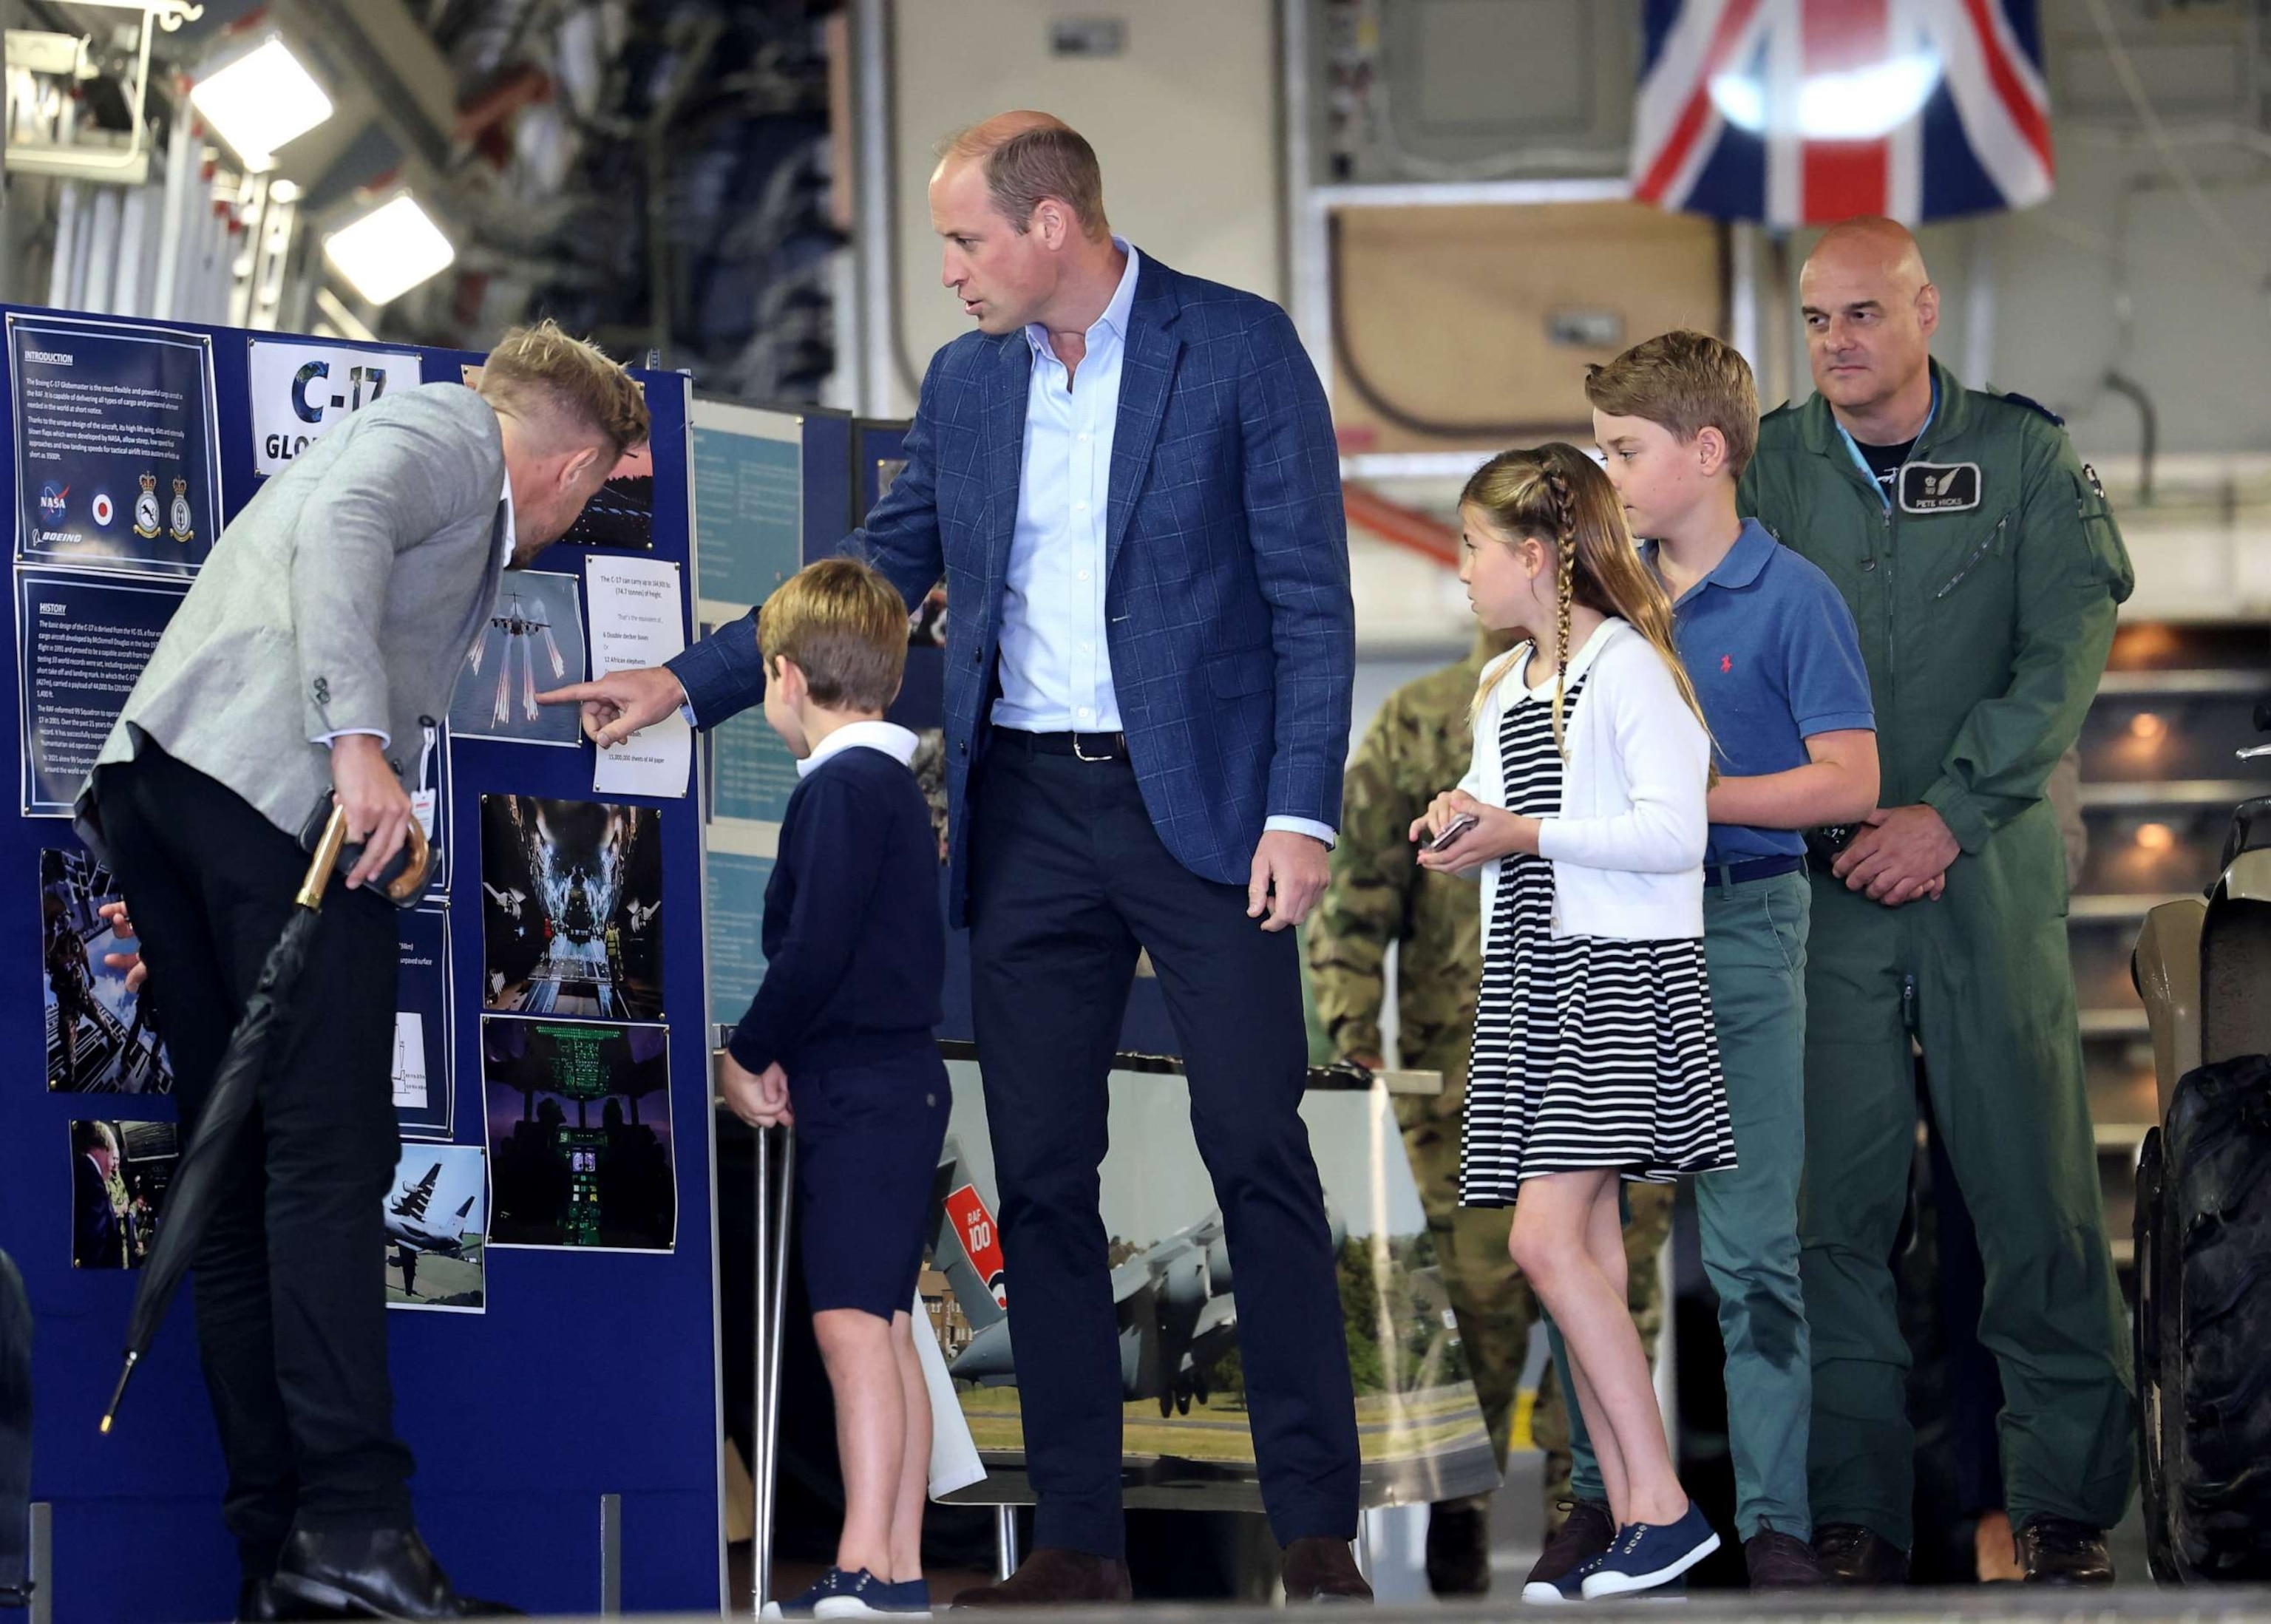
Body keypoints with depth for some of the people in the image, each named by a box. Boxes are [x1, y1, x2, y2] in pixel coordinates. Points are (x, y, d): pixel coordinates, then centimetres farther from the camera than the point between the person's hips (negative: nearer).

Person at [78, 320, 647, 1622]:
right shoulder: (446, 430, 7)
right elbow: (338, 528, -15)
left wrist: (178, 915, 29)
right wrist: (357, 740, -25)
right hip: (274, 782, -9)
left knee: (244, 1182, 6)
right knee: (331, 1156, -12)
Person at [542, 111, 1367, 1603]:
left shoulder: (1241, 349, -4)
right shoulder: (966, 384, 11)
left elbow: (1310, 596, -7)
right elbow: (874, 579, 19)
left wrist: (1301, 812, -14)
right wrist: (688, 683, 12)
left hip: (1202, 806, -5)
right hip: (1030, 812, 5)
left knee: (1260, 1156, -7)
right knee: (1042, 1179, 3)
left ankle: (1320, 1532, -2)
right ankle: (1080, 1539, 8)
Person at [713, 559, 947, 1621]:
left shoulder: (841, 788, -12)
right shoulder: (893, 785, 18)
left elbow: (816, 950, -19)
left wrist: (746, 1054, -5)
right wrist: (789, 1060, 9)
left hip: (859, 1093, -10)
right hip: (896, 1082, 10)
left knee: (850, 1322, -14)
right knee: (884, 1330, 10)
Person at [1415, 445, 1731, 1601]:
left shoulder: (1626, 668, -9)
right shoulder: (1502, 688, 18)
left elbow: (1673, 832, -17)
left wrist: (1528, 832, -20)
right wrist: (1468, 825, 4)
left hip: (1619, 978, -9)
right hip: (1528, 977, 9)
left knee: (1548, 1239, -18)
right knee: (1587, 1253, 3)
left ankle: (1665, 1506, -16)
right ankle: (1637, 1527, 3)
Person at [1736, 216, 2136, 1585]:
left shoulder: (2024, 455, 3)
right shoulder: (1770, 467, 7)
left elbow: (2070, 647, -5)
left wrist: (1950, 812, -13)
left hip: (1991, 867, -1)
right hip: (1818, 872, 1)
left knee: (2036, 1188, -2)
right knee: (1836, 1203, -2)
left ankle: (2068, 1504, 6)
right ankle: (1855, 1511, 3)